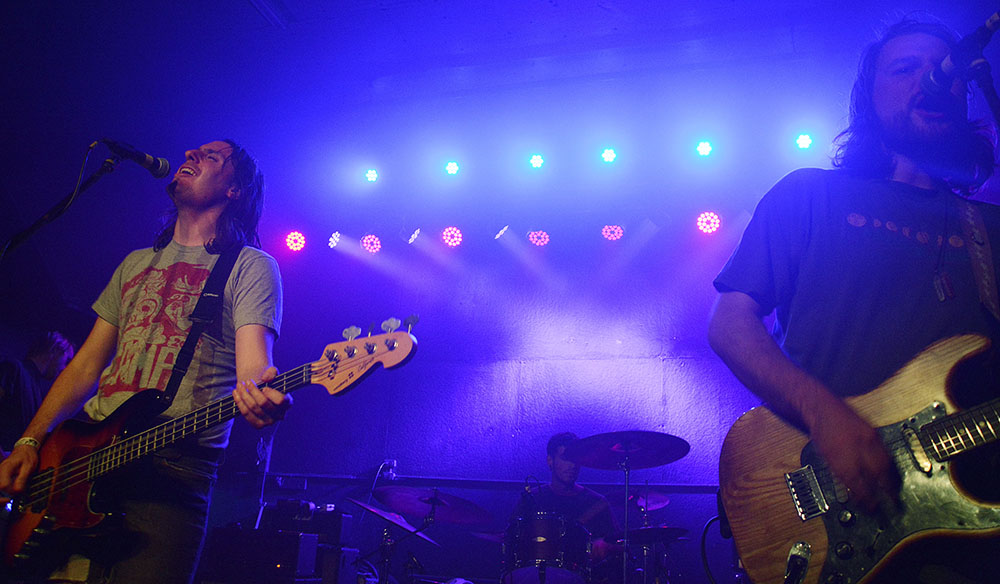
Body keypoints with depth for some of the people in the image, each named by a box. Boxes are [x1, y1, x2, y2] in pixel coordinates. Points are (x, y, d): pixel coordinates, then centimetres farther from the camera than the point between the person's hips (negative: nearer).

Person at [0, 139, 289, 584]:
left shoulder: (250, 265, 2)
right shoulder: (137, 263, 22)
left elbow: (253, 364, -12)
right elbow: (88, 362, 20)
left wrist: (260, 396, -36)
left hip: (175, 462, -6)